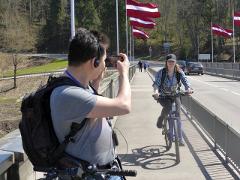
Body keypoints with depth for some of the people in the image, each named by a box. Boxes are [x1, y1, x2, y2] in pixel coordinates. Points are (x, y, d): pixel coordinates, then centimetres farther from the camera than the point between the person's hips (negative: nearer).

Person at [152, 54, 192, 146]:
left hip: (175, 95, 2)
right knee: (168, 107, -33)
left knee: (177, 114, -9)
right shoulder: (161, 72, -16)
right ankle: (160, 120, 0)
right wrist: (156, 91, -48)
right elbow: (156, 83, -26)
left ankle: (180, 138, -1)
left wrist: (188, 88, -43)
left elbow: (185, 81, -21)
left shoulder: (179, 72, -10)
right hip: (163, 96, -2)